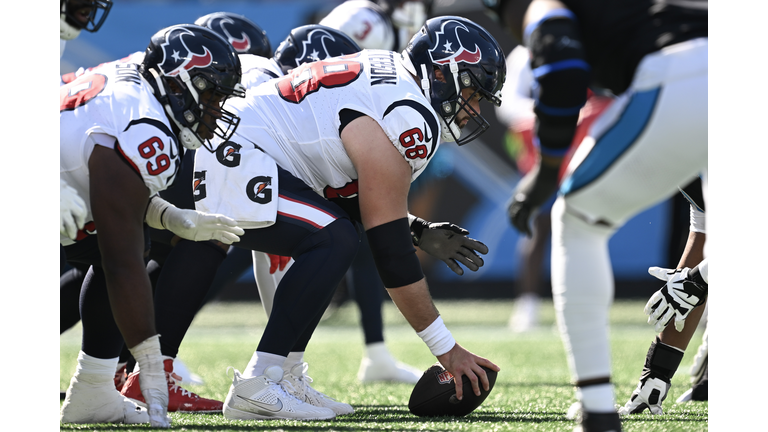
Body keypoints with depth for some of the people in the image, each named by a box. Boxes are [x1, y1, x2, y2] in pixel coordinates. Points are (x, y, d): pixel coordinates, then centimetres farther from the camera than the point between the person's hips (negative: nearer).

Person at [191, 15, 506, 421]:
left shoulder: (385, 76, 14)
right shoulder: (408, 118, -15)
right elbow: (390, 250, -15)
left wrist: (421, 233, 14)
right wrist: (446, 349, -10)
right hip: (227, 159, -11)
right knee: (334, 241, -20)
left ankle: (284, 379, 8)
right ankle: (256, 386, -19)